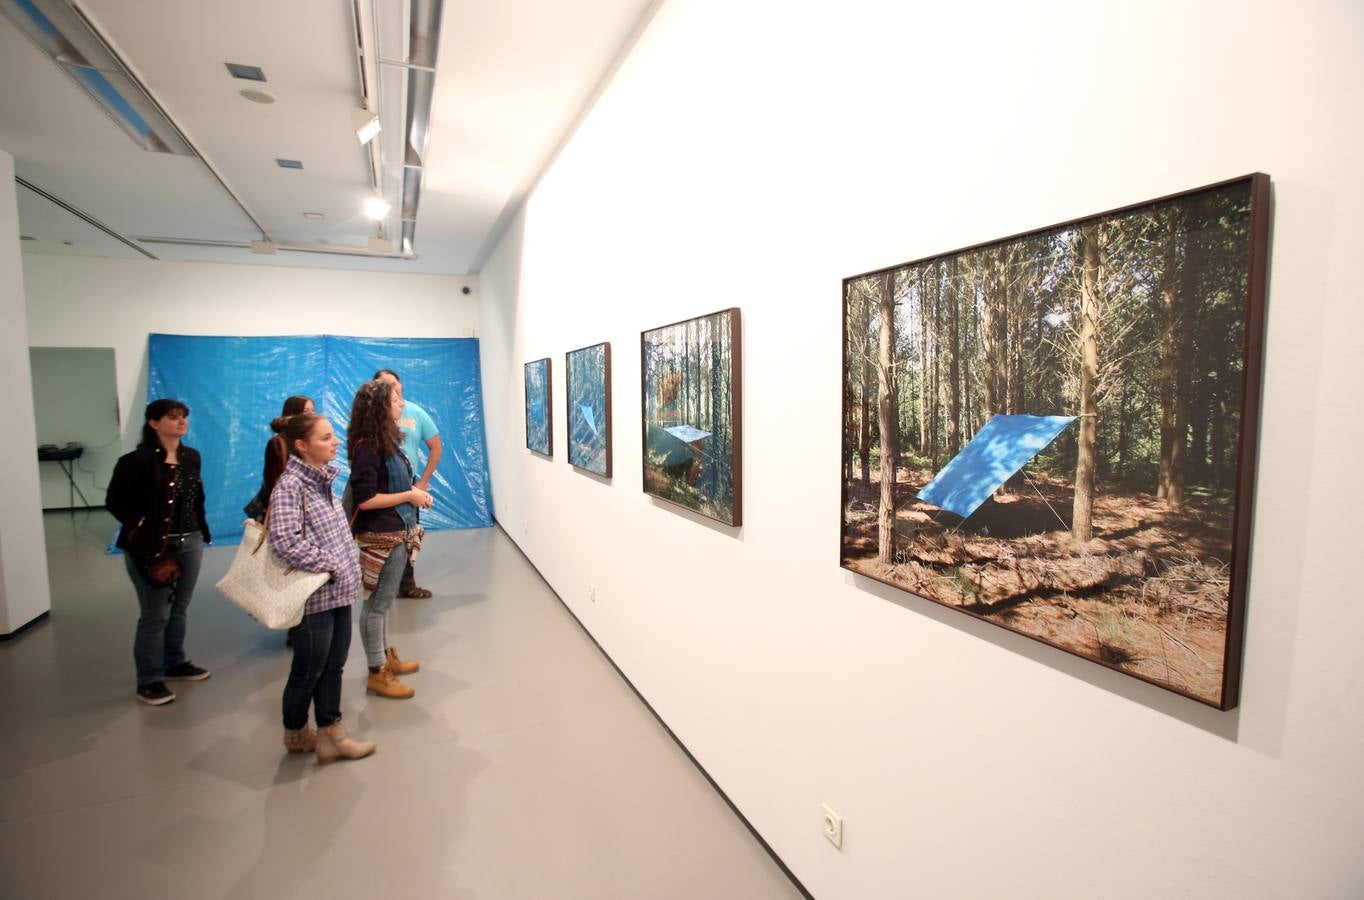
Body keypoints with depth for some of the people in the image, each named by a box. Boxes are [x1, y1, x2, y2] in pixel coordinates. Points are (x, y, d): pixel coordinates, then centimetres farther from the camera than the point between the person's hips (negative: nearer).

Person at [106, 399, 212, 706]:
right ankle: (148, 681, 16)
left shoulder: (191, 456, 6)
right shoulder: (137, 461, -13)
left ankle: (174, 664, 34)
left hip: (190, 543, 6)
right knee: (155, 616, 2)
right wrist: (144, 532, -8)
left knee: (180, 609, 17)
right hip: (152, 548, -6)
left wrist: (201, 530, 5)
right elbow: (115, 502, -9)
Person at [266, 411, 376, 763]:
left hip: (339, 590, 7)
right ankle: (296, 734, 34)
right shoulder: (289, 484, -17)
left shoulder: (322, 478, 8)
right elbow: (285, 541, -28)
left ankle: (330, 734, 27)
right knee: (309, 671, 11)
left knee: (333, 665, 15)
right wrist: (329, 564, -20)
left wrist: (348, 567, 9)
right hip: (315, 595, -7)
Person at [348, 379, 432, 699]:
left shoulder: (386, 440, 8)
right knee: (378, 603, 2)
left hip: (396, 531, 9)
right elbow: (365, 499, -22)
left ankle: (386, 656, 35)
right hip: (381, 536, -9)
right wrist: (409, 496, -17)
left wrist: (415, 491, 3)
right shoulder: (368, 447, -20)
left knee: (383, 600, 21)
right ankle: (377, 674, 15)